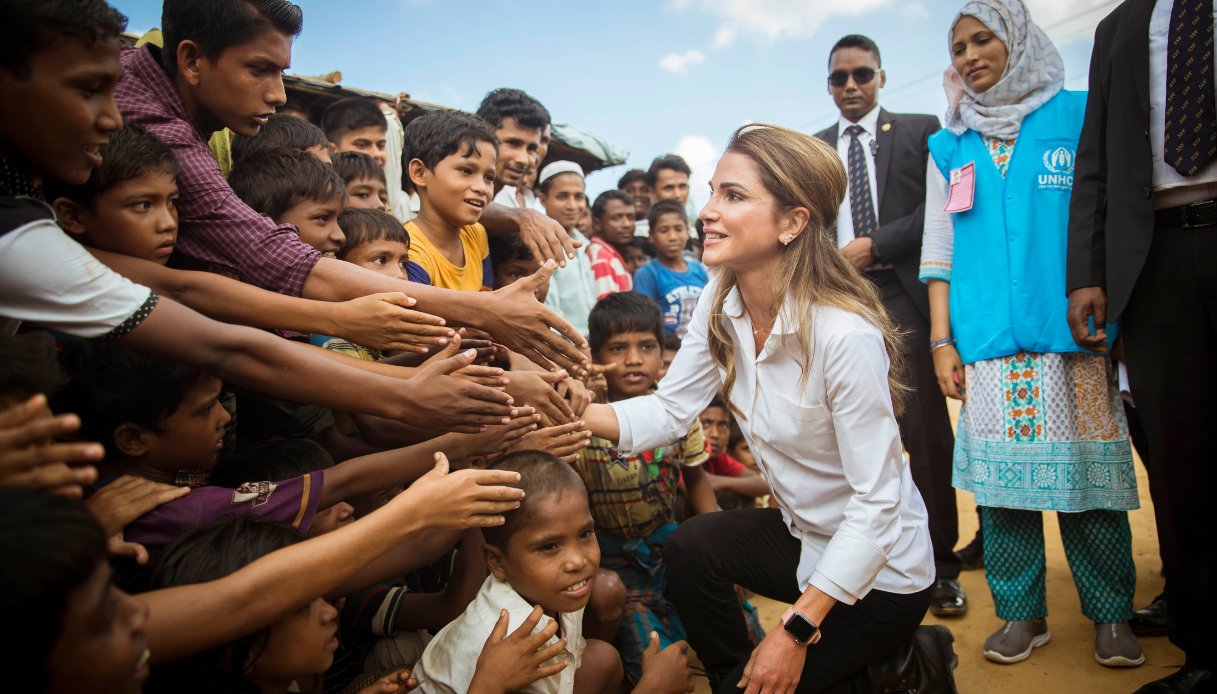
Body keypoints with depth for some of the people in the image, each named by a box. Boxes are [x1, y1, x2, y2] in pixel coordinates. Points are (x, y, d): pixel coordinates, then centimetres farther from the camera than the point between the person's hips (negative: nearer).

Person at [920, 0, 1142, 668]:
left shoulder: (1078, 115, 8)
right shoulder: (948, 147, 14)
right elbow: (939, 250, 12)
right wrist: (941, 341, 5)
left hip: (1073, 336, -1)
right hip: (987, 344, 2)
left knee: (1083, 471, 1)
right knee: (1001, 480, 3)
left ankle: (1110, 614, 17)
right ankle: (1021, 612, 15)